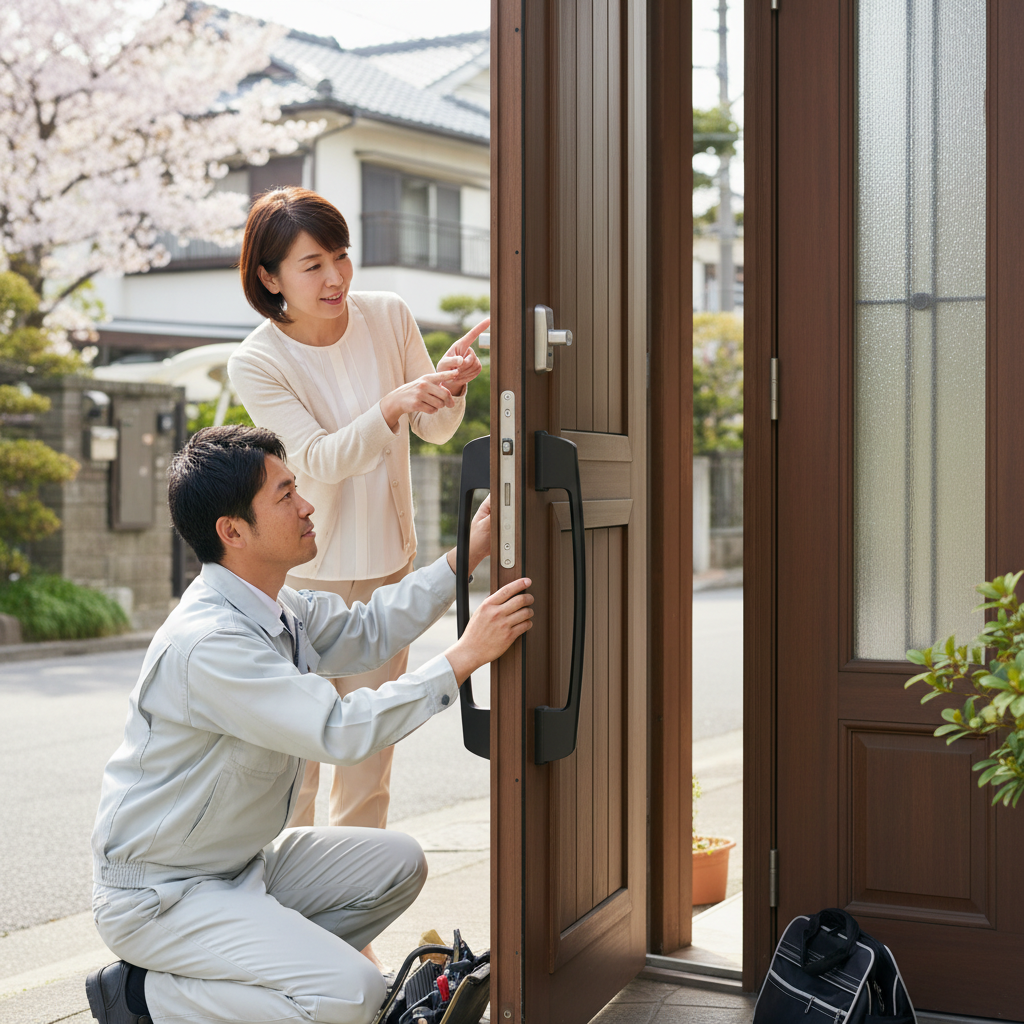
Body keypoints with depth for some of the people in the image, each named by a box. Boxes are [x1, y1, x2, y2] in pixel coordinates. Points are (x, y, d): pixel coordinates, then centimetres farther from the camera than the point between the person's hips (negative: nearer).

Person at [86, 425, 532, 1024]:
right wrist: (466, 656, -26)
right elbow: (342, 732, -31)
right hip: (160, 895, -10)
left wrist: (466, 555, 7)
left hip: (240, 862, 10)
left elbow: (366, 633, 14)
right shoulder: (208, 642, -28)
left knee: (398, 864, 10)